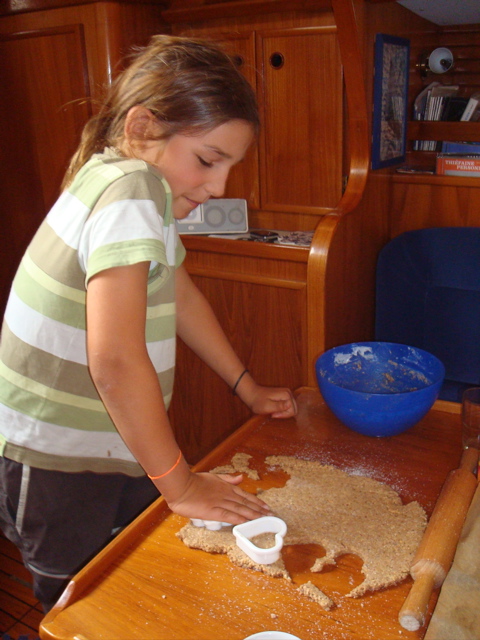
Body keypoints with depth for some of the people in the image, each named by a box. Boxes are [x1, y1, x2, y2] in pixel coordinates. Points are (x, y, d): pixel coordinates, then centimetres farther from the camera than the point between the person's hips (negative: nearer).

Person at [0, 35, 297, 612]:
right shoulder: (129, 190, -26)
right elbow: (115, 360, -32)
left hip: (112, 449, 8)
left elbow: (179, 293, 13)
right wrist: (179, 483, -21)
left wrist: (248, 388, 16)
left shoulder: (145, 185, 3)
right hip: (57, 468, -8)